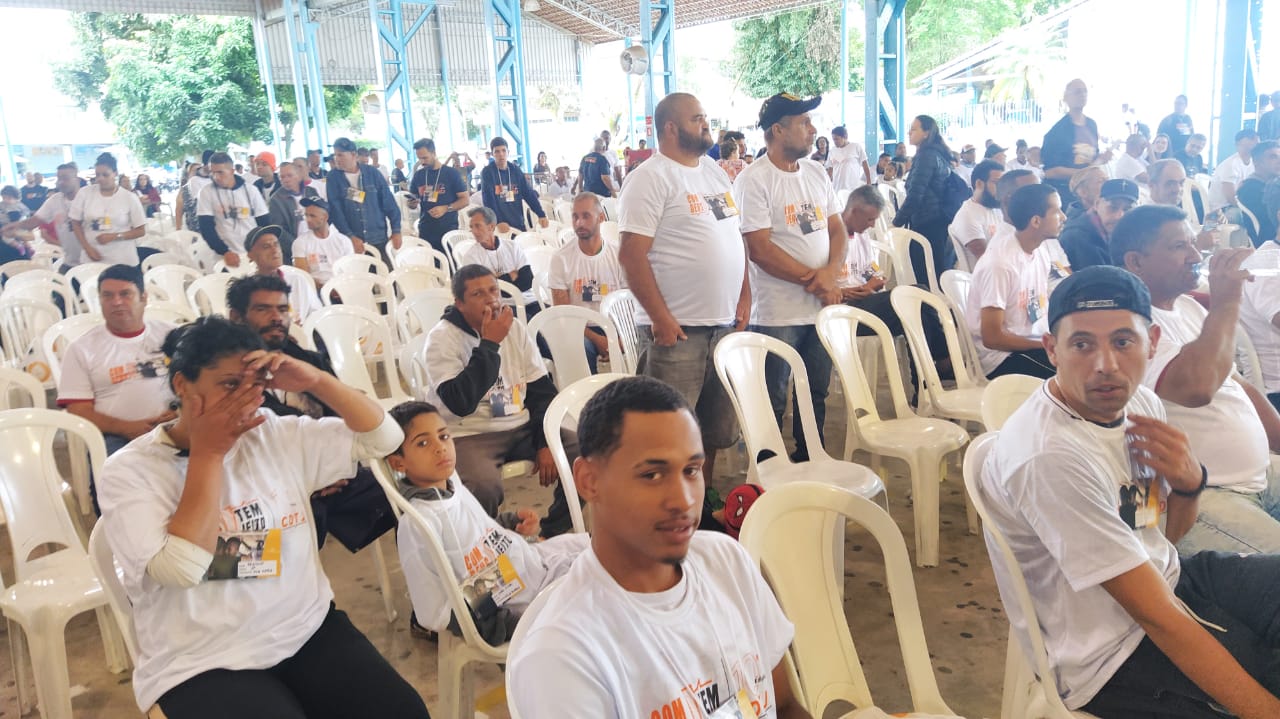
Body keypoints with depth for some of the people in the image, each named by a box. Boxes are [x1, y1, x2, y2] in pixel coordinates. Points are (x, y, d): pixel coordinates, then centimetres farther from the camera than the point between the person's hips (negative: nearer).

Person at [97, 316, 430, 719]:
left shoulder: (280, 437, 4)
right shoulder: (129, 472, -6)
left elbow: (383, 438, 4)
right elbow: (181, 569, -19)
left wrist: (316, 380, -8)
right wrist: (206, 453, -15)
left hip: (310, 631, 3)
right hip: (204, 664, -3)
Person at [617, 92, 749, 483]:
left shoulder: (714, 171, 15)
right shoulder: (651, 178, -9)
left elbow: (737, 236, 21)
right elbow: (632, 254, -16)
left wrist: (744, 295, 11)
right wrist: (661, 318, -18)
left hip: (725, 323, 8)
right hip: (677, 329, -7)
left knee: (717, 427, 16)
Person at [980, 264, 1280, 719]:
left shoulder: (1139, 401, -5)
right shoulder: (1050, 456, -31)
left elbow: (1166, 534, 10)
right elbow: (1159, 619, -26)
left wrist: (1189, 483, -11)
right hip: (1113, 661, -8)